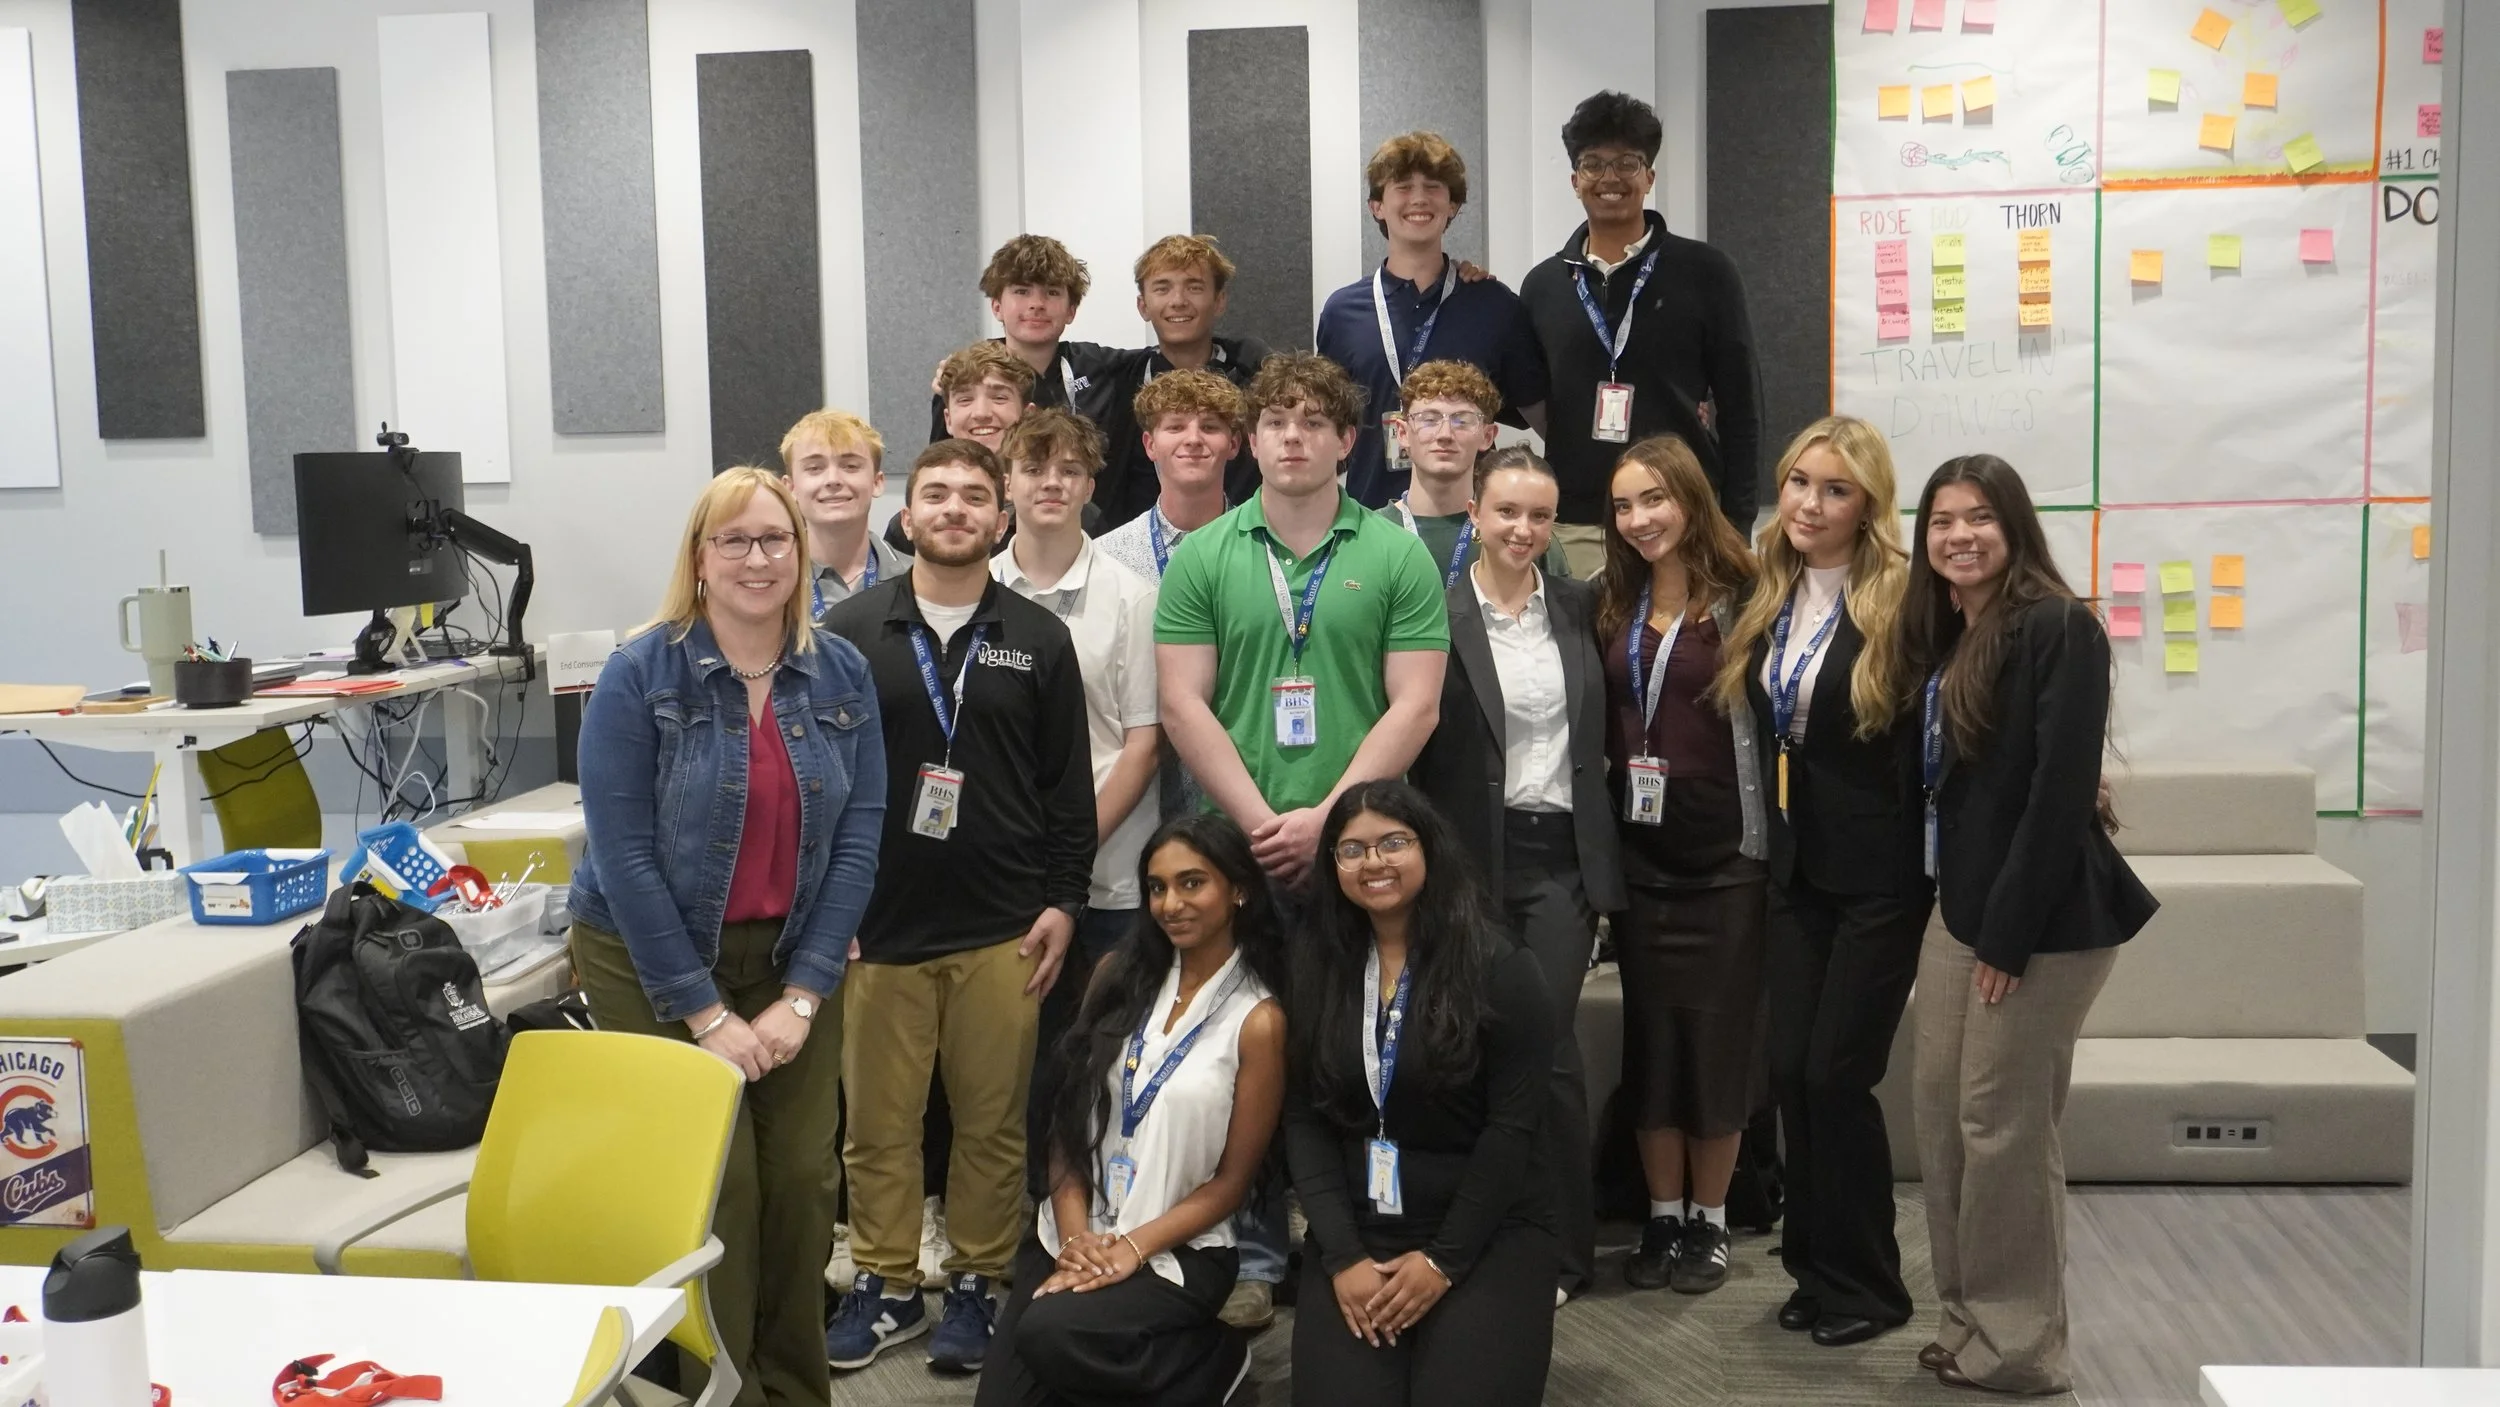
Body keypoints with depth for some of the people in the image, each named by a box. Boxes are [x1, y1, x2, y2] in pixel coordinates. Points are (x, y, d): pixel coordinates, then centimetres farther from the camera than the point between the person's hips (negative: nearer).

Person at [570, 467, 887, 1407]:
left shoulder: (841, 674, -1)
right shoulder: (638, 675, -11)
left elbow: (858, 837, -3)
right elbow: (623, 855, -13)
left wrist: (802, 996, -10)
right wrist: (706, 1013, -15)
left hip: (793, 961, 3)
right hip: (654, 964, -3)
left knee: (801, 1177, 1)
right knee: (714, 1181, -7)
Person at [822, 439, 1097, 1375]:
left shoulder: (1039, 639, 5)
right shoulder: (848, 632, 3)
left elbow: (1068, 784, 7)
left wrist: (1063, 901, 1)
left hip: (1000, 928, 0)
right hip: (877, 924, 0)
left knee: (992, 1122, 6)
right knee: (878, 1121, 6)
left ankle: (975, 1284, 21)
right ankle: (885, 1284, 21)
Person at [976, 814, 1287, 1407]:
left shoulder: (1257, 1019, -7)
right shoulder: (1120, 975, 5)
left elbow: (1232, 1179, -5)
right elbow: (1070, 1118, 4)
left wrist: (1134, 1247, -15)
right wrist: (1074, 1235, -9)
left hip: (1175, 1251, -4)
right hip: (1071, 1237, 4)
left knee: (1051, 1334, -29)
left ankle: (1211, 1359, -4)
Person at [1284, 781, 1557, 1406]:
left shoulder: (1500, 966, -7)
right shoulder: (1316, 971, 4)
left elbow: (1513, 1126, -9)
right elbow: (1304, 1119, 1)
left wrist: (1444, 1259, -12)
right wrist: (1341, 1255, -9)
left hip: (1486, 1231, -2)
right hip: (1354, 1231, 3)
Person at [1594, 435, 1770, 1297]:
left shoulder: (1738, 600, -7)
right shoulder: (1612, 606, 9)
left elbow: (1763, 718, -10)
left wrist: (1769, 837, -13)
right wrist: (1606, 788, 8)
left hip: (1722, 852, -4)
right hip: (1638, 852, 4)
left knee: (1717, 1034, 5)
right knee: (1649, 1035, 9)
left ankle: (1709, 1221, 18)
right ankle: (1662, 1216, 21)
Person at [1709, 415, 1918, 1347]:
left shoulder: (1900, 602, -12)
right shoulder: (1768, 601, 7)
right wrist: (1775, 839, 13)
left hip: (1880, 876, -6)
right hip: (1796, 868, 6)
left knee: (1835, 1075, -3)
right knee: (1788, 1069, 6)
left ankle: (1866, 1286, 16)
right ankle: (1816, 1266, 23)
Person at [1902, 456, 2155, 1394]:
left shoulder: (2059, 629, -12)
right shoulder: (1939, 638, 13)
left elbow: (2062, 790, -18)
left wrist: (2010, 932, -18)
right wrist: (1959, 916, 8)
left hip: (2042, 919, -8)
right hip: (1957, 909, 8)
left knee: (2002, 1125, -1)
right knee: (1941, 1111, 10)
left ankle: (2018, 1346, 13)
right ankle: (1967, 1322, 22)